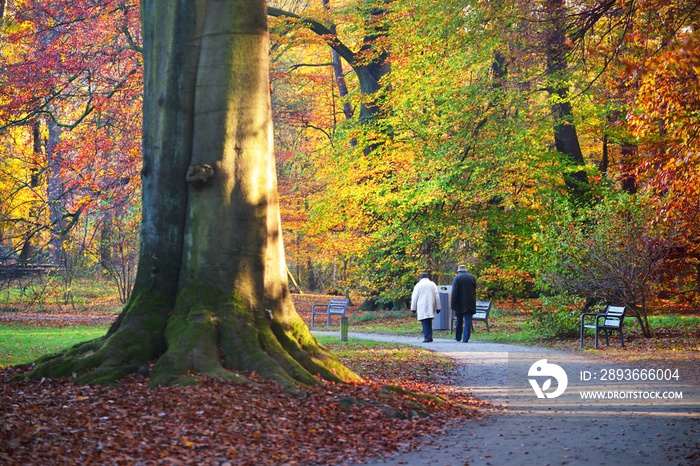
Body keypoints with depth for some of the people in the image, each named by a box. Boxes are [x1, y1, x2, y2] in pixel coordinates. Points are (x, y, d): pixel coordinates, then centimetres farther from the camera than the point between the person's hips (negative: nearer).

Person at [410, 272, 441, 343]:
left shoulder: (418, 285, 1)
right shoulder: (432, 284, 10)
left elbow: (414, 297, 1)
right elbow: (437, 296, 9)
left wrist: (413, 308, 8)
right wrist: (438, 307, 12)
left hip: (422, 308, -4)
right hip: (431, 308, 4)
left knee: (425, 322, -5)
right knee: (429, 322, 13)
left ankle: (427, 337, -14)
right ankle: (430, 336, 6)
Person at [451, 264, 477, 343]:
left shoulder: (457, 278, -6)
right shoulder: (472, 277, 6)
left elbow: (454, 293, -10)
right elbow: (474, 290, 10)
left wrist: (453, 305, -10)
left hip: (460, 303, -2)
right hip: (470, 303, 2)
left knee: (459, 321, 13)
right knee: (468, 320, 0)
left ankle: (458, 337, 23)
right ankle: (466, 338, -7)